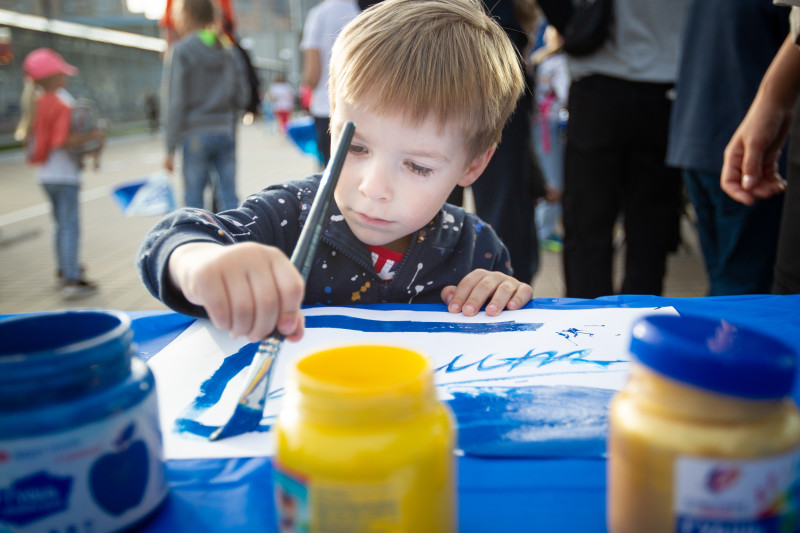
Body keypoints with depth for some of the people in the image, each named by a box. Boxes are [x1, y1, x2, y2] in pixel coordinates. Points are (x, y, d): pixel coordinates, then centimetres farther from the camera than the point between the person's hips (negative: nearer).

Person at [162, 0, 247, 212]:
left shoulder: (180, 51, -5)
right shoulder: (228, 51, 9)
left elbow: (176, 102, -9)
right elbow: (241, 97, 9)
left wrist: (170, 148, -6)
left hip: (195, 136, -4)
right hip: (226, 133, 5)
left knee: (193, 201, 3)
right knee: (229, 198, 5)